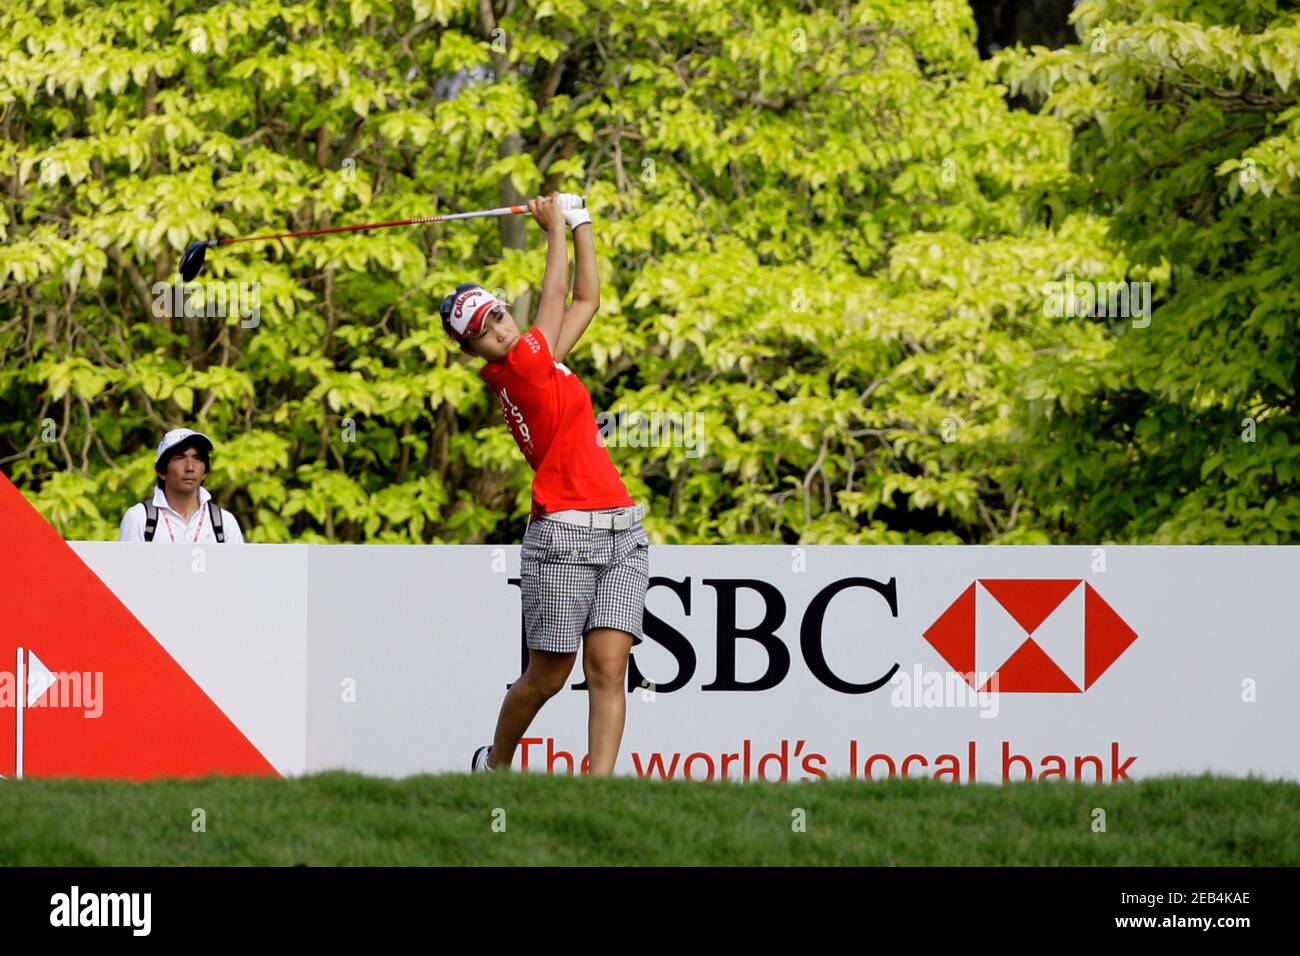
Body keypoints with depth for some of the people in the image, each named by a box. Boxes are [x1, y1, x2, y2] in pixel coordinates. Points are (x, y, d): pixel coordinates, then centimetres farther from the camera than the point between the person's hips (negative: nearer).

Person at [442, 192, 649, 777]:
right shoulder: (519, 368, -8)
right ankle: (494, 764, 26)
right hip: (564, 534, -7)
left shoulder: (539, 362, 14)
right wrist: (555, 227, 16)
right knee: (548, 675, 1)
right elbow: (556, 295, 3)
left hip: (622, 532, 7)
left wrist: (579, 224, 24)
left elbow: (586, 300, 26)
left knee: (608, 668, -5)